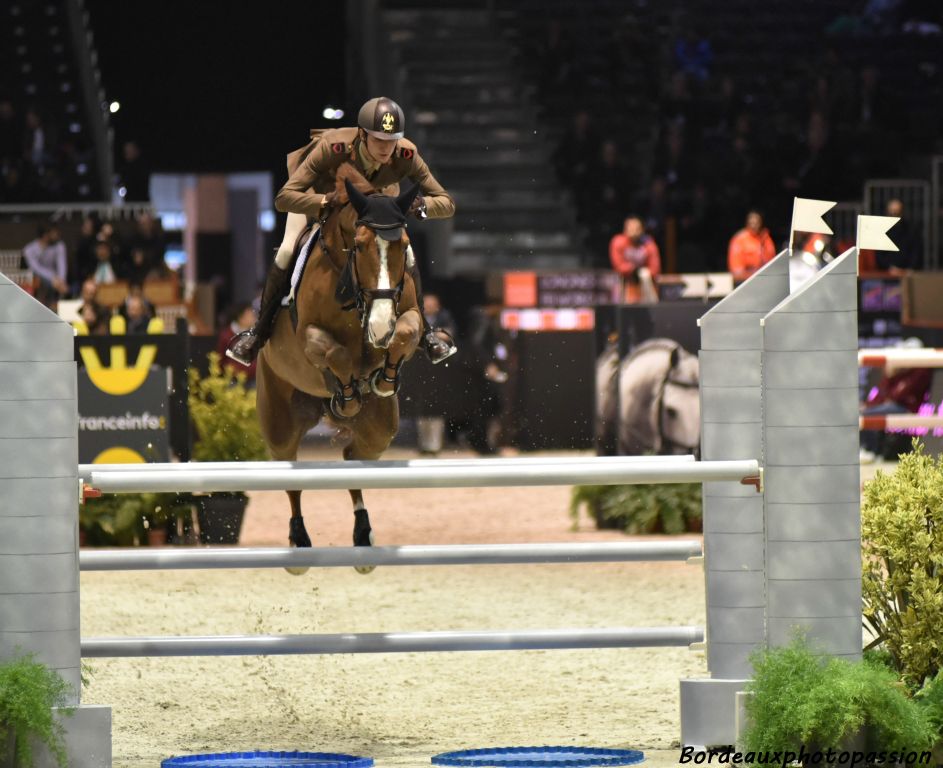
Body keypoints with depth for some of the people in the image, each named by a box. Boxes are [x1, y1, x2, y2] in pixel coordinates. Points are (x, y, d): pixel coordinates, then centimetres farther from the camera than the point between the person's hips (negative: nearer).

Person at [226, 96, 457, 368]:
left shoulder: (406, 156, -37)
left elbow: (447, 203, -28)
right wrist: (328, 202, -63)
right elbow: (284, 198, -48)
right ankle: (259, 331, -1)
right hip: (319, 192, -3)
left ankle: (423, 331, 15)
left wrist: (421, 205, -51)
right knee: (287, 252, -18)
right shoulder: (332, 147, -45)